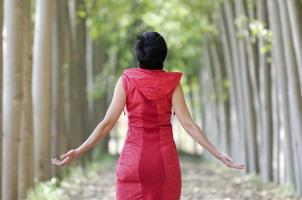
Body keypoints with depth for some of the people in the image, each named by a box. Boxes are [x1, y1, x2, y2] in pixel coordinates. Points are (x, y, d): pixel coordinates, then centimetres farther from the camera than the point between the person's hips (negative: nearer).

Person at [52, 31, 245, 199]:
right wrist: (218, 154, -5)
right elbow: (188, 124, -8)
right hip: (166, 161, 1)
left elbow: (108, 123, -6)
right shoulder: (172, 83, -1)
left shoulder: (126, 80, -2)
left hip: (133, 160, -1)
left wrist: (78, 152, -1)